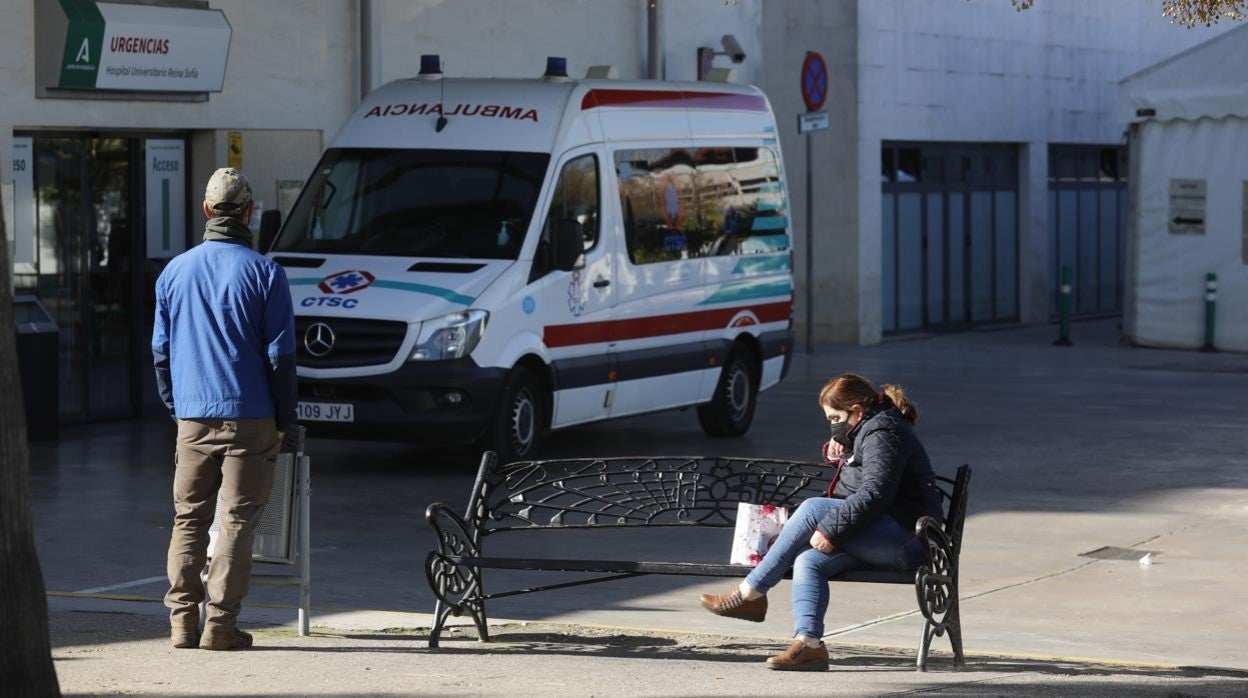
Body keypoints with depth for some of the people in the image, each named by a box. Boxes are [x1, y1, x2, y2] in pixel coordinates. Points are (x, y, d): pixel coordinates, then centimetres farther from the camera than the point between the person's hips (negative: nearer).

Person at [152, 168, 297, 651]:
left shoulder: (175, 272, 6)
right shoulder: (264, 273, -6)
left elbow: (161, 350, 11)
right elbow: (280, 356, -5)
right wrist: (283, 420, 3)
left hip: (193, 419, 3)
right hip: (249, 417, -3)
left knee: (188, 519, 11)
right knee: (238, 520, 0)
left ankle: (183, 619, 8)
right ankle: (221, 622, -3)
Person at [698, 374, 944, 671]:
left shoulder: (882, 434, -10)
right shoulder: (867, 431, 22)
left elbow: (874, 494, -23)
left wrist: (831, 529, -24)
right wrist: (835, 450, 18)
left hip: (903, 541, -10)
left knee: (813, 509, -22)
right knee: (808, 561, -12)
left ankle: (750, 594, -18)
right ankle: (808, 644, -26)